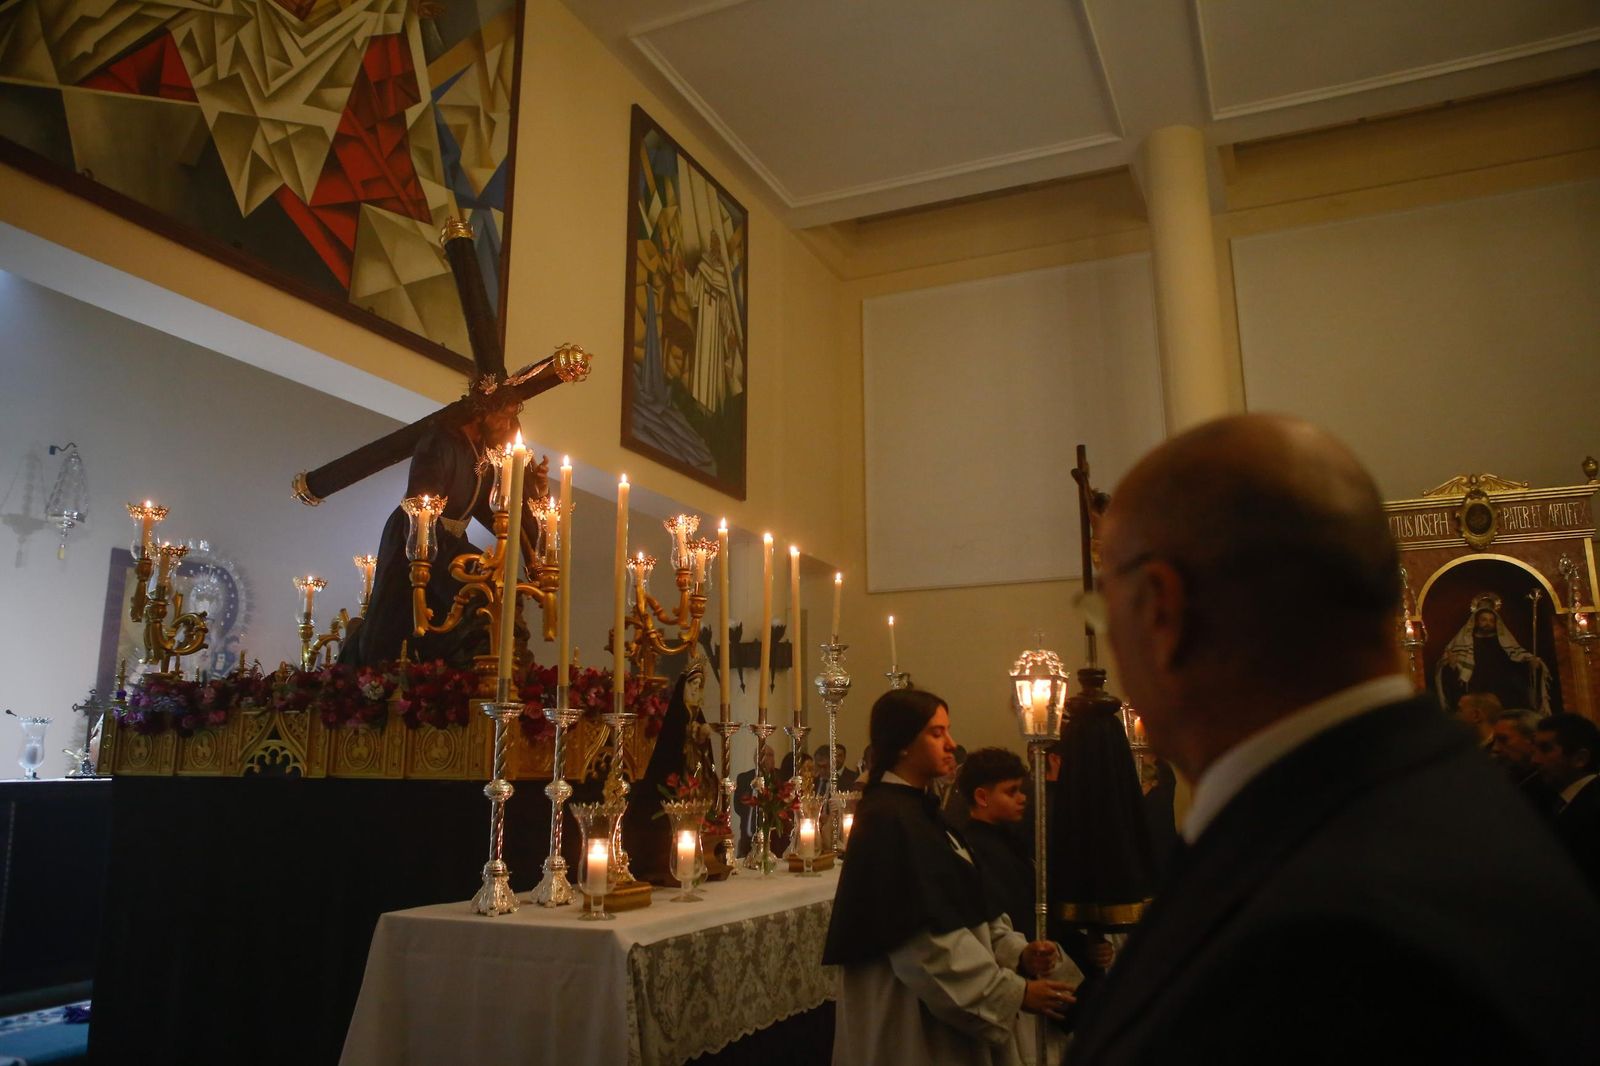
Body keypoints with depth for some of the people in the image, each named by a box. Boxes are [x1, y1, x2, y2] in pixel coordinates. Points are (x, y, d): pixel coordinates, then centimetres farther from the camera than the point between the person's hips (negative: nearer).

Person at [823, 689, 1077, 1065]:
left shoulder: (920, 812, 8)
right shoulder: (889, 822, -21)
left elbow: (961, 910, 10)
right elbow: (928, 942, -25)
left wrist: (1017, 951, -4)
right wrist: (1015, 992, -20)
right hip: (912, 1023, -9)